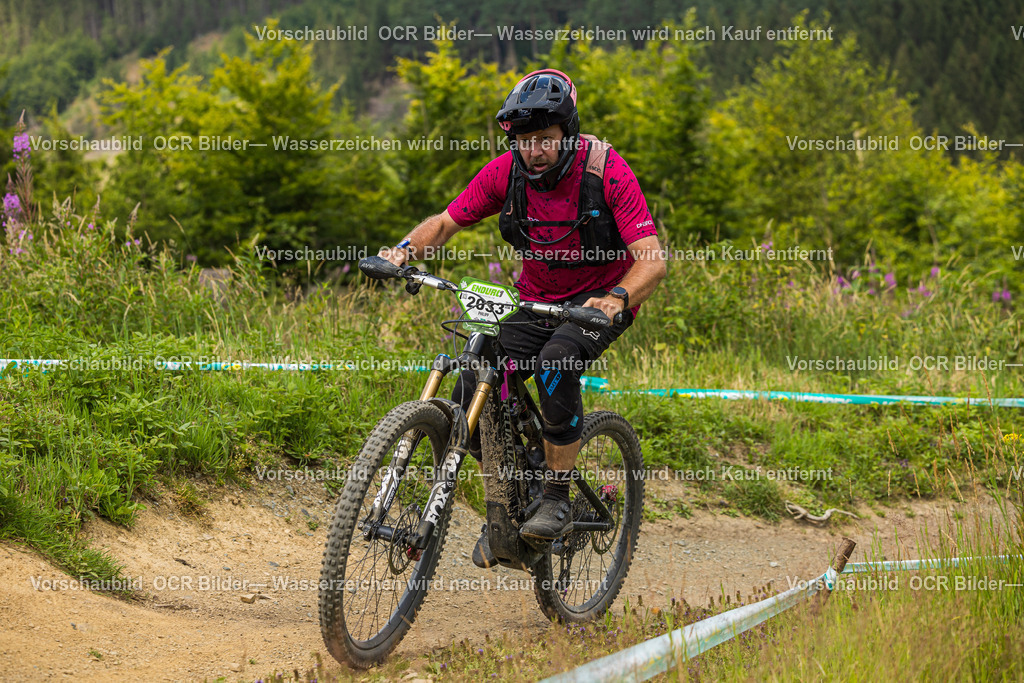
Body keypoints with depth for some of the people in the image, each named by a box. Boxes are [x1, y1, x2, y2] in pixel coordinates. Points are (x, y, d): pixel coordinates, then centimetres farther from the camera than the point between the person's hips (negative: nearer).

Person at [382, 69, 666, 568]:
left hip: (601, 299, -4)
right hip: (536, 302, 4)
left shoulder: (606, 172, -22)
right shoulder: (507, 172, -12)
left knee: (556, 360, -36)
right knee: (471, 396, -15)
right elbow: (445, 222, -2)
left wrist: (618, 296, -48)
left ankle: (556, 501, -22)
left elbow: (652, 260, -28)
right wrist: (404, 251, -23)